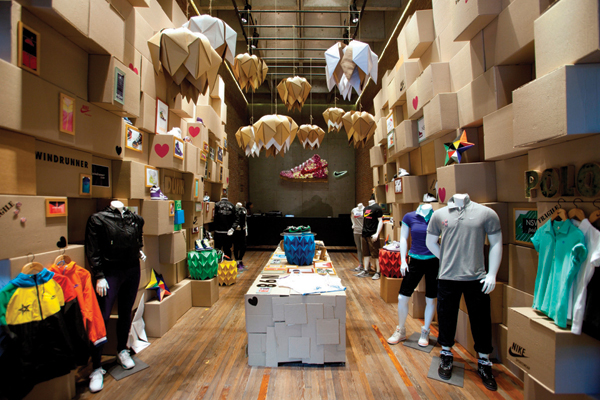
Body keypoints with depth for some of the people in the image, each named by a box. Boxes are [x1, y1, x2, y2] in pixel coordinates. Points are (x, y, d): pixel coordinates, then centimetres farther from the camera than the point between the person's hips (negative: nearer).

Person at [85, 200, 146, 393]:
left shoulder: (136, 219, 2)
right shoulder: (97, 219, -10)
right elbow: (93, 251, -11)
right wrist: (99, 276, -14)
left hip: (132, 270, 4)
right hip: (110, 272, -4)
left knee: (126, 312, 15)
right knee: (102, 318, -2)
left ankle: (122, 351, 36)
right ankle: (97, 368, 12)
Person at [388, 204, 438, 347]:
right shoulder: (410, 217, -2)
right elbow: (403, 238, 4)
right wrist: (403, 260, -1)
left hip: (433, 262, -1)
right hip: (415, 261, 1)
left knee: (430, 300, 10)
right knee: (402, 297, 2)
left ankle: (425, 332, 32)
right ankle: (400, 331, 24)